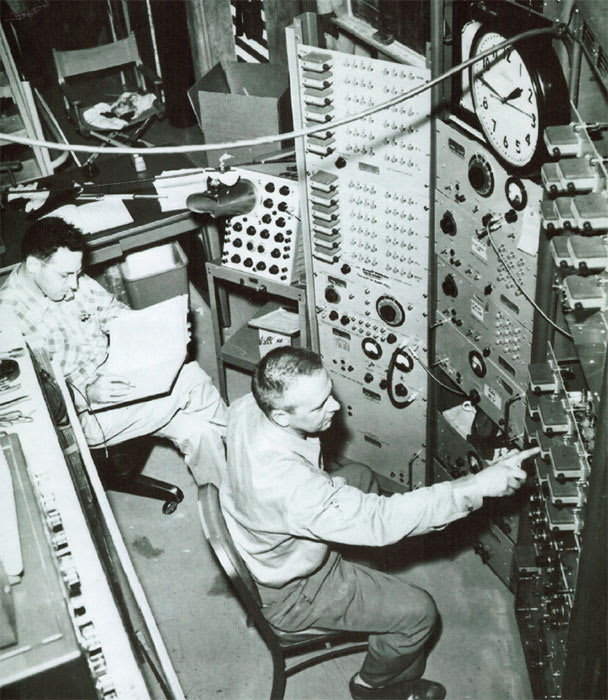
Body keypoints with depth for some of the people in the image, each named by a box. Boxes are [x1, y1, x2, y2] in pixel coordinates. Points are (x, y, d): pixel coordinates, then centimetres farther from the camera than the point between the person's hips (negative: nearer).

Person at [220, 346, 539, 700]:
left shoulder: (248, 406, -19)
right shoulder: (288, 484, -45)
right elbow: (382, 520, -42)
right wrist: (477, 486, -44)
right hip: (286, 593, -8)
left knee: (359, 475, 21)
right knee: (418, 611, -6)